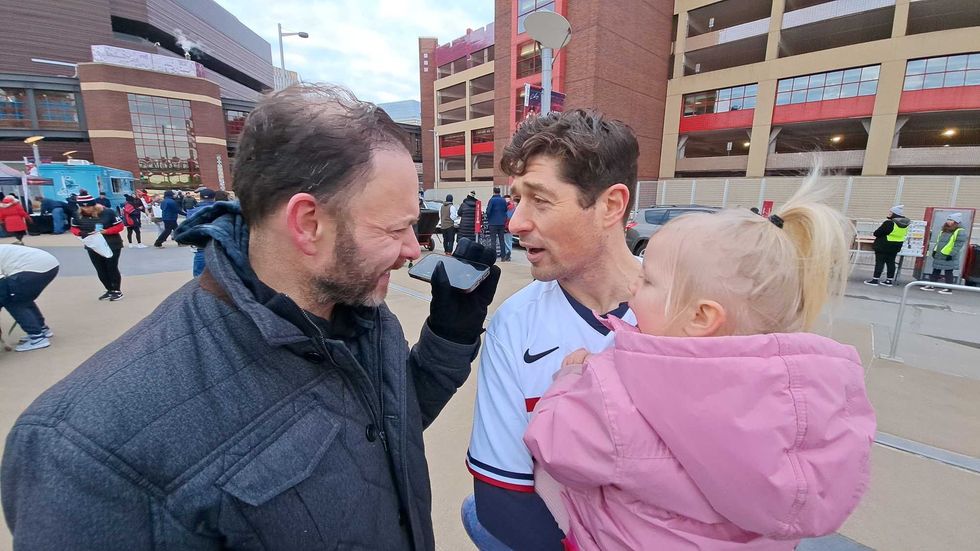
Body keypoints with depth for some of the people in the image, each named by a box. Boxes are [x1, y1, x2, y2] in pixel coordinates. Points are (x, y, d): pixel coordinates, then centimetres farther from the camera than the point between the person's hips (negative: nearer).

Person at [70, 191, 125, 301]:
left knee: (112, 268, 3)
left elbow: (120, 226, -13)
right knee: (101, 271, 11)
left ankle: (117, 290, 16)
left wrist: (105, 231, -25)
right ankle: (110, 290, 24)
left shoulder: (108, 212, -15)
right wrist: (81, 233, -15)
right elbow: (74, 228, 8)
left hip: (112, 246, -5)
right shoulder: (78, 215, -2)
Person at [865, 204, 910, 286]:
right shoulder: (905, 224, 7)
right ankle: (889, 280, 16)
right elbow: (903, 235, 17)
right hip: (896, 246, 8)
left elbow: (876, 233, -17)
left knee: (880, 262, -4)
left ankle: (875, 279, -4)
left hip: (884, 246, -8)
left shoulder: (889, 223, -20)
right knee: (891, 262, 12)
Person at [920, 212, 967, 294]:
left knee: (948, 272, -2)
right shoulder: (943, 231, 14)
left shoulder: (960, 232, -10)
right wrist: (934, 250, 13)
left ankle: (949, 289, 4)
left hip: (948, 257, -8)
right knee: (935, 271, 11)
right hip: (939, 256, 8)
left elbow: (958, 246, -16)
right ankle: (931, 286, 16)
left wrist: (951, 255, -21)